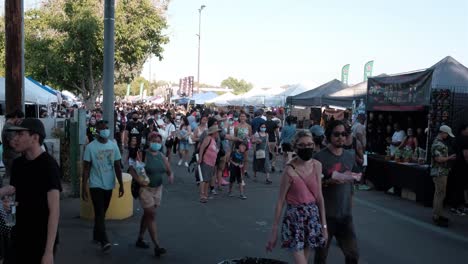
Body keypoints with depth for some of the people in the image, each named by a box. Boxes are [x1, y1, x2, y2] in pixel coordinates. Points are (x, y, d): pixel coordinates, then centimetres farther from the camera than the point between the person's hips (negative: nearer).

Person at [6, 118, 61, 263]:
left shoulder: (48, 165, -17)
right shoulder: (17, 163, 4)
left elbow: (54, 209, -20)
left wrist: (49, 251, -23)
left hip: (42, 241, -6)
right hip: (19, 237, 6)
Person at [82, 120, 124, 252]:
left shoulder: (114, 146, 2)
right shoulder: (90, 147, -9)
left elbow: (117, 166, 6)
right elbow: (86, 168, -7)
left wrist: (121, 184, 4)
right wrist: (84, 187, -10)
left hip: (109, 185, 4)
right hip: (96, 185, -4)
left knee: (102, 212, 15)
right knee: (99, 213, -9)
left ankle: (96, 236, 30)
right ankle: (104, 241, -12)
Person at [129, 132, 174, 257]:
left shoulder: (161, 156, 5)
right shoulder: (143, 155, -13)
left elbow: (169, 171, 9)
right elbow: (132, 170, -16)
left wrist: (171, 176, -13)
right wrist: (139, 180, -29)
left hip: (158, 188, 6)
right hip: (145, 188, -6)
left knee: (147, 214, 17)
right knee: (152, 215, -8)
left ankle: (140, 239, 34)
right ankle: (157, 246, -6)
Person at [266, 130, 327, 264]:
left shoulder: (317, 166, 0)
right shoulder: (290, 171, -15)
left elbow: (319, 196, 6)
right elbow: (280, 201, -11)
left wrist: (324, 224, 7)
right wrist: (274, 231, -8)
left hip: (313, 216, 5)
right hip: (295, 217, -5)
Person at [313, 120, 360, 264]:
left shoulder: (350, 156, 6)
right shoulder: (320, 157, -11)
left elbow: (351, 182, 14)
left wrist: (350, 205, 14)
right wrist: (328, 182, -25)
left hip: (345, 214, 4)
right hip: (325, 214, -4)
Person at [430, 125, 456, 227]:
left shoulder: (441, 143, 15)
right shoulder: (437, 144, -18)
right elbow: (438, 159, -23)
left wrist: (450, 157, 9)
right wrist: (450, 158, -11)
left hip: (442, 172, 10)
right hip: (439, 173, -10)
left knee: (439, 194, 15)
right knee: (440, 194, -7)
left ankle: (439, 214, 24)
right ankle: (436, 217, -1)